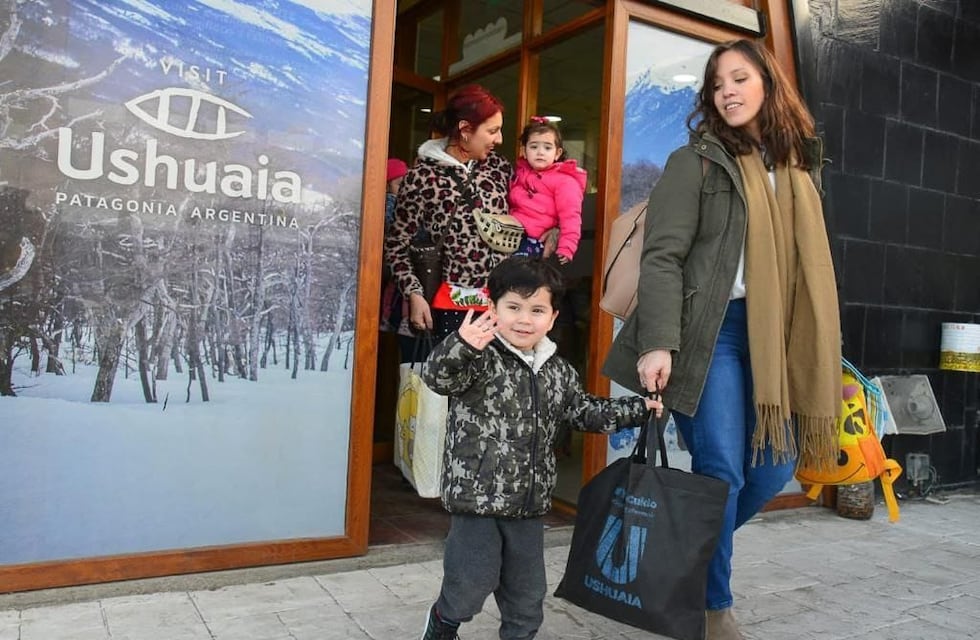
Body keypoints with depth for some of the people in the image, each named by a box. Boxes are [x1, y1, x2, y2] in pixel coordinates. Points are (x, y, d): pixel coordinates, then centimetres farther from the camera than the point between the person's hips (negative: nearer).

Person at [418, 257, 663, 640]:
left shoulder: (558, 371, 7)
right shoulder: (482, 359, -14)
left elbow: (584, 412, 20)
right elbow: (439, 376, -31)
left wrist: (639, 408, 17)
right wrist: (461, 346, -52)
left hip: (530, 502, 6)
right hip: (477, 496, -6)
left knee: (527, 594, 18)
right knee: (471, 585, 2)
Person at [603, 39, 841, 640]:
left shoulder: (799, 167, 17)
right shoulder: (696, 162, 0)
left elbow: (810, 263, 18)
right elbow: (663, 256, -10)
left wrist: (820, 349, 14)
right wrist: (657, 342, -21)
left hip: (777, 336, 6)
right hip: (711, 330, -6)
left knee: (776, 466, 6)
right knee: (722, 470, -6)